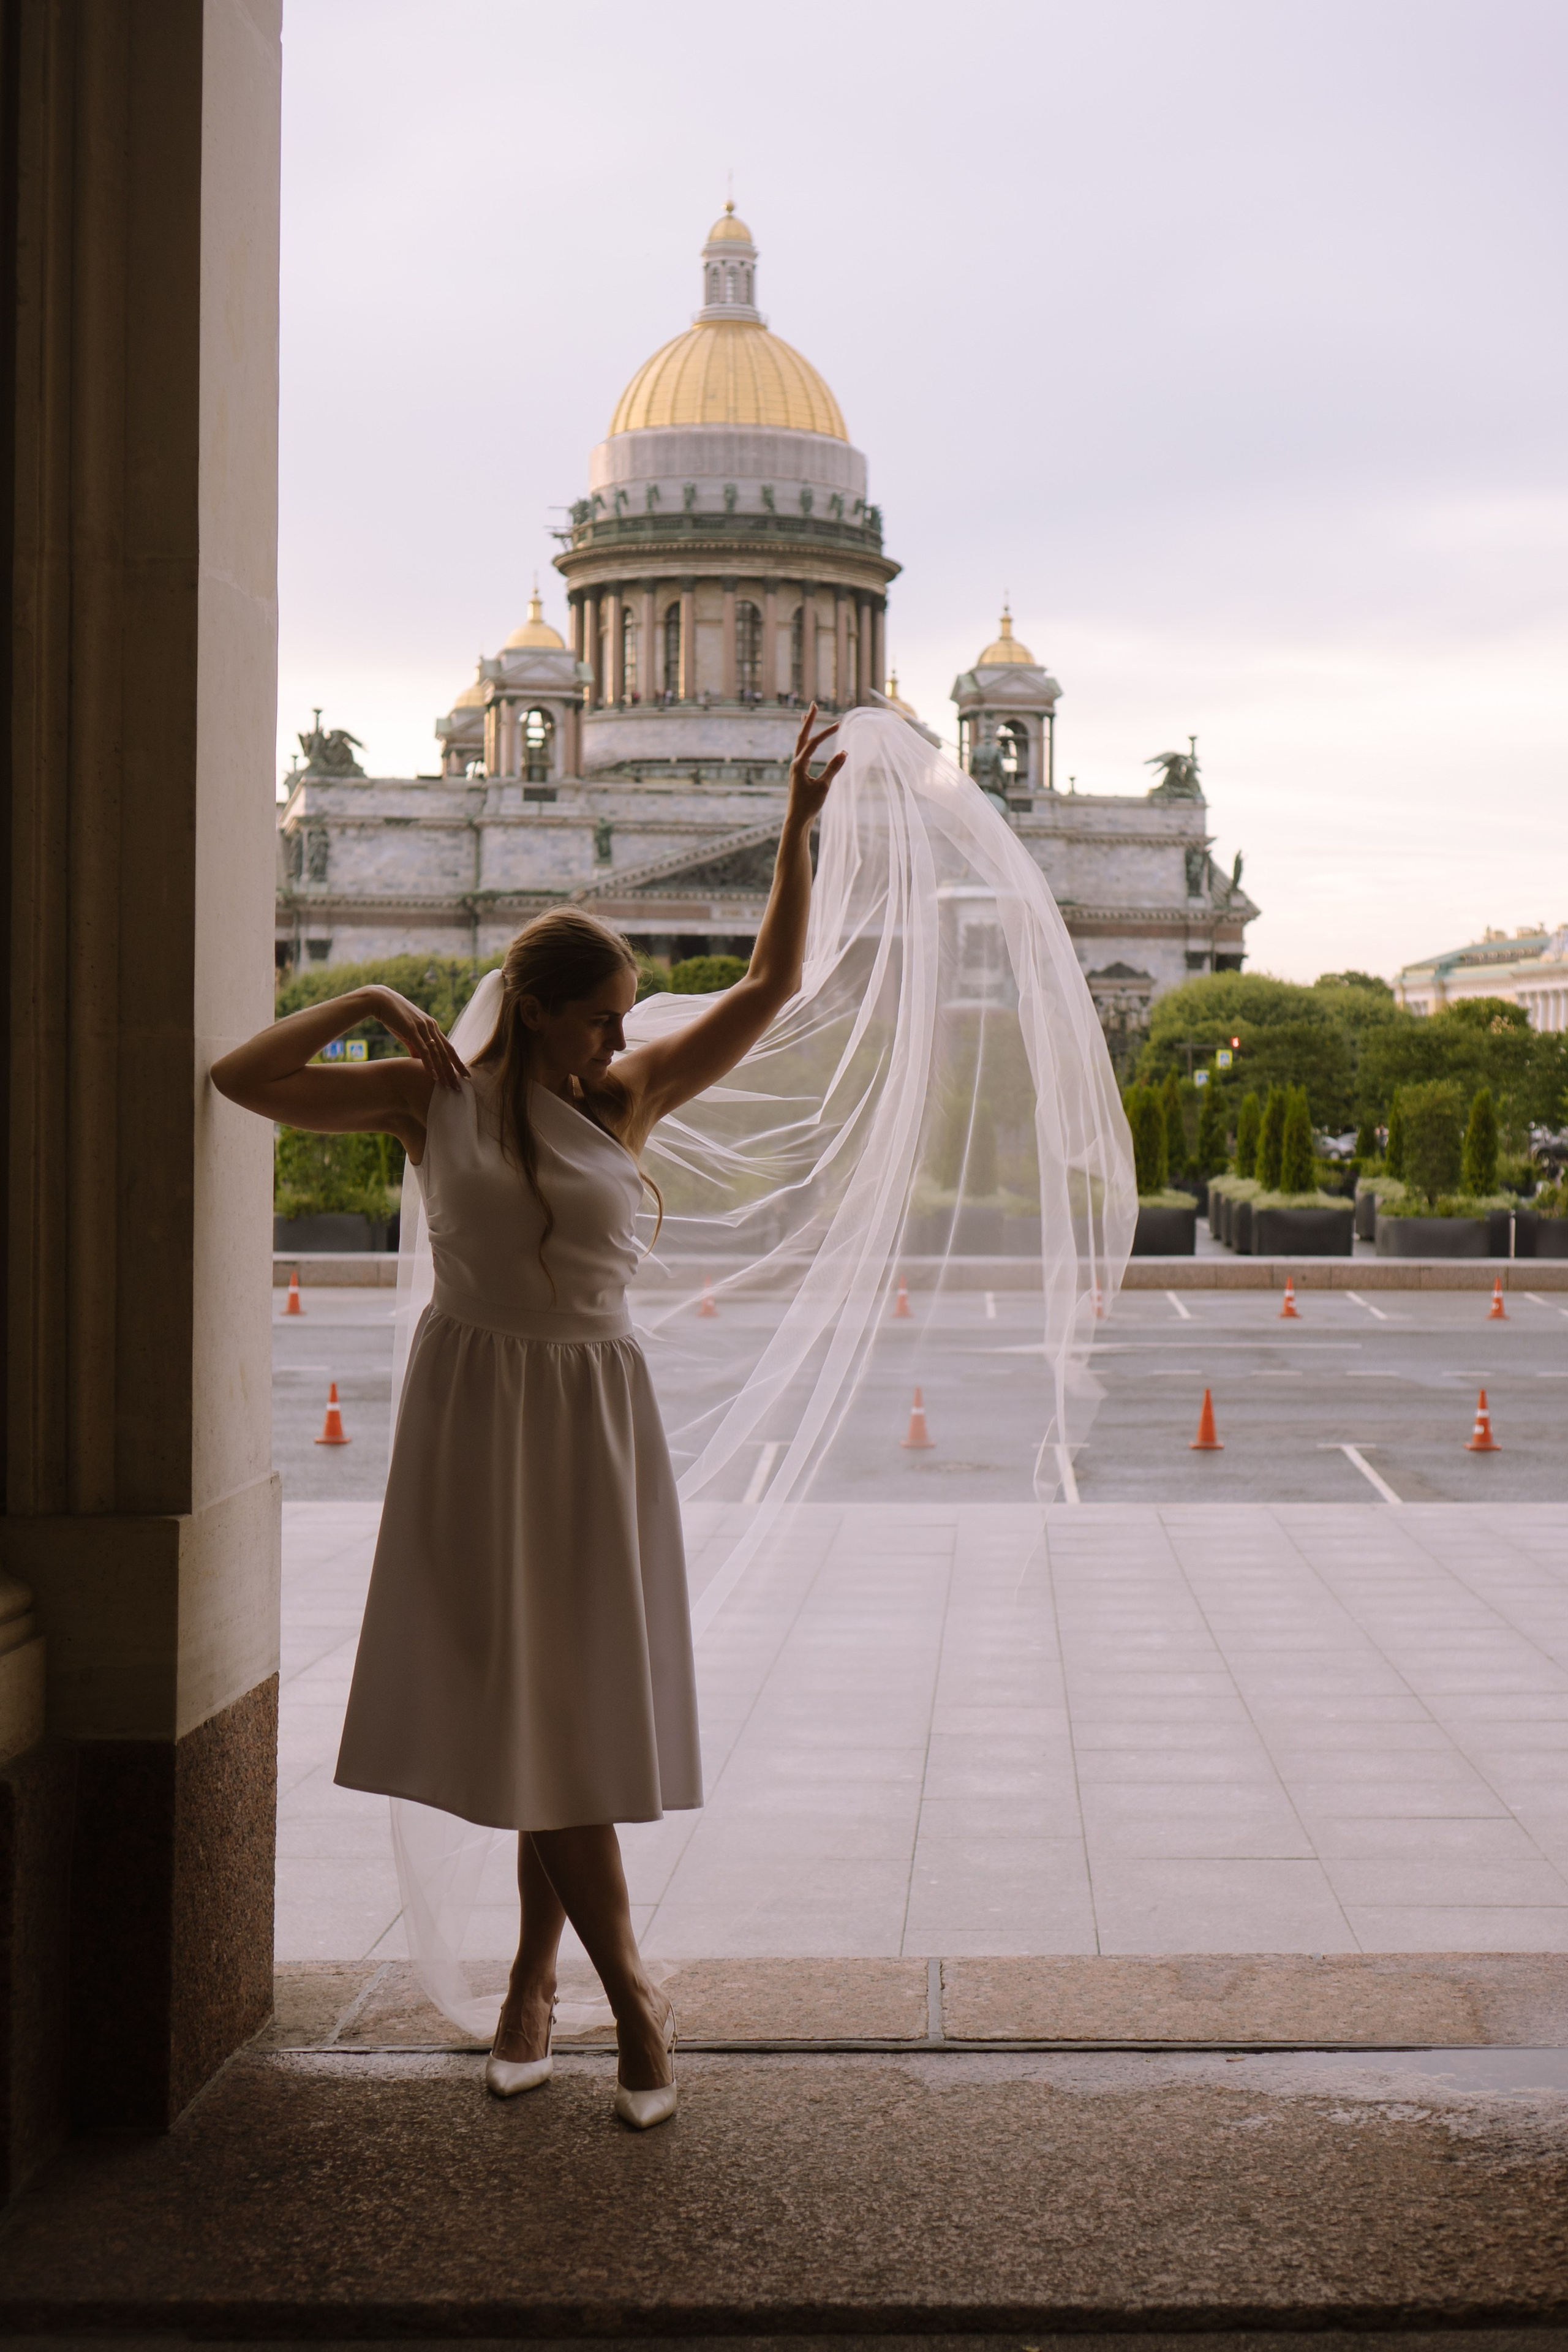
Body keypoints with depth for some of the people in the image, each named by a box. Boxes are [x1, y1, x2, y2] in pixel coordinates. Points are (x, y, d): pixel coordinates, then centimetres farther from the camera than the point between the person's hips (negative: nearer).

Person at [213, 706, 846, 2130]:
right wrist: (371, 1004, -7)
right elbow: (241, 1079, -2)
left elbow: (772, 984, 1)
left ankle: (536, 1976, 19)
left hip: (593, 1411, 2)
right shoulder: (434, 1097, -1)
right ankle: (629, 1987, 8)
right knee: (526, 1703, -1)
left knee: (576, 1701, 4)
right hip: (474, 1408, -2)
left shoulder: (632, 1095, 3)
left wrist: (799, 825, -5)